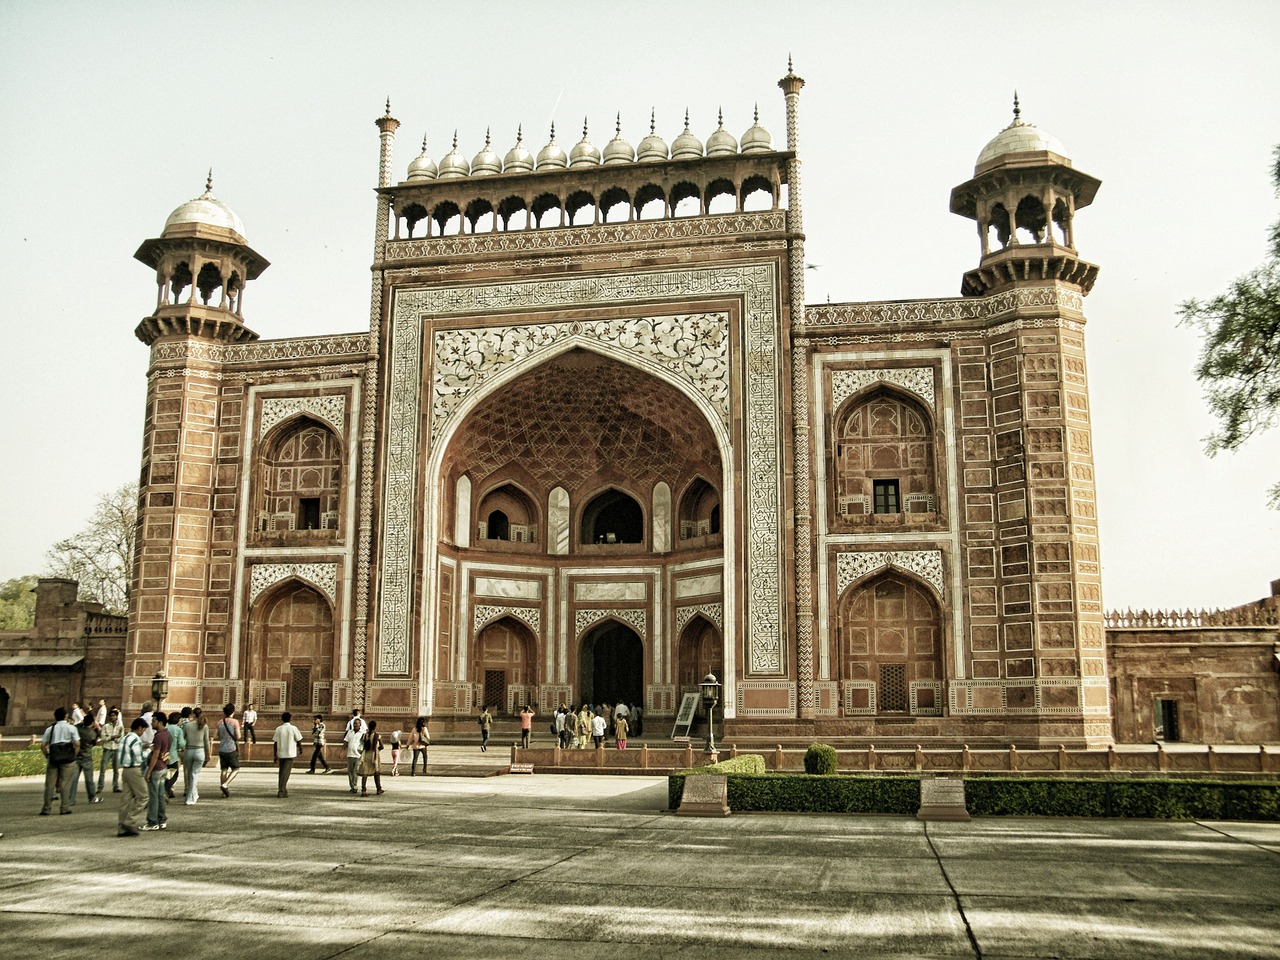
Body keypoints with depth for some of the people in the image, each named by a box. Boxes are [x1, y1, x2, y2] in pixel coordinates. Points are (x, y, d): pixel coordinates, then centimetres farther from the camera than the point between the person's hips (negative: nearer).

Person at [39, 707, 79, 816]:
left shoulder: (50, 728, 6)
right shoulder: (71, 728, 0)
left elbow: (43, 745, 1)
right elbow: (77, 744, -9)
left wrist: (47, 756, 11)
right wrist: (74, 756, 3)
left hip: (53, 759, 2)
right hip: (67, 760, -2)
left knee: (49, 784, 7)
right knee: (65, 784, 3)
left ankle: (47, 809, 7)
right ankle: (64, 808, 4)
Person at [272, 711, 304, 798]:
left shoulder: (278, 729, 0)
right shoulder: (293, 728, -7)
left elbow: (275, 743, 1)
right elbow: (299, 741, -4)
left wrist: (275, 756, 8)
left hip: (281, 754, 3)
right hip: (290, 754, -3)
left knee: (281, 772, 16)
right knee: (286, 772, -2)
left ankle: (282, 790, 23)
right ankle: (281, 791, -8)